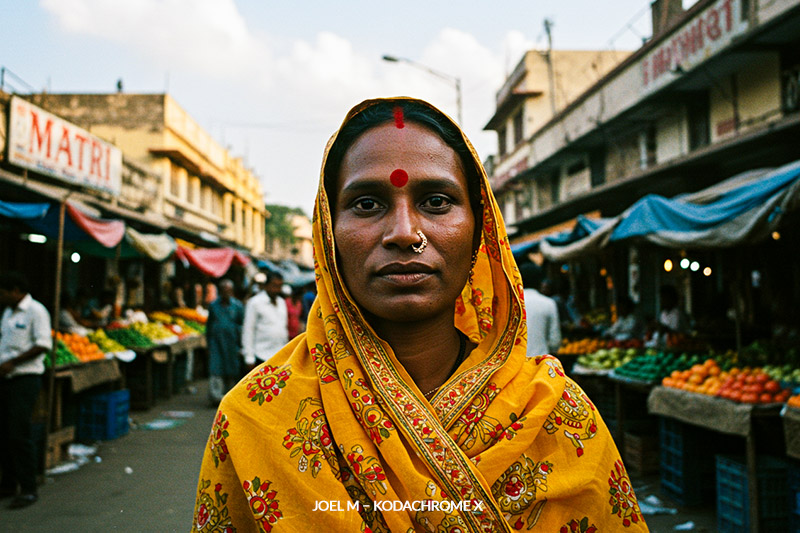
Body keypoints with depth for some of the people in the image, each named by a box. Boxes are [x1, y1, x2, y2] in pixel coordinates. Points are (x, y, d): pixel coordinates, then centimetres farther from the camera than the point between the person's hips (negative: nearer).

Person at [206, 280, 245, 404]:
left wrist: (240, 345, -3)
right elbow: (209, 325, 14)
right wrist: (208, 344, 11)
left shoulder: (237, 306, 3)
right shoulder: (213, 305, 7)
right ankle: (215, 395, -14)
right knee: (215, 370, -10)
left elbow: (241, 326, 3)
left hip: (231, 343, 0)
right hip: (216, 343, 0)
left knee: (232, 372, 5)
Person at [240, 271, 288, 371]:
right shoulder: (255, 302, -6)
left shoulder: (281, 302, 14)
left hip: (281, 355, 6)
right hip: (262, 356, -6)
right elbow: (248, 331, -8)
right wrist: (249, 358, -11)